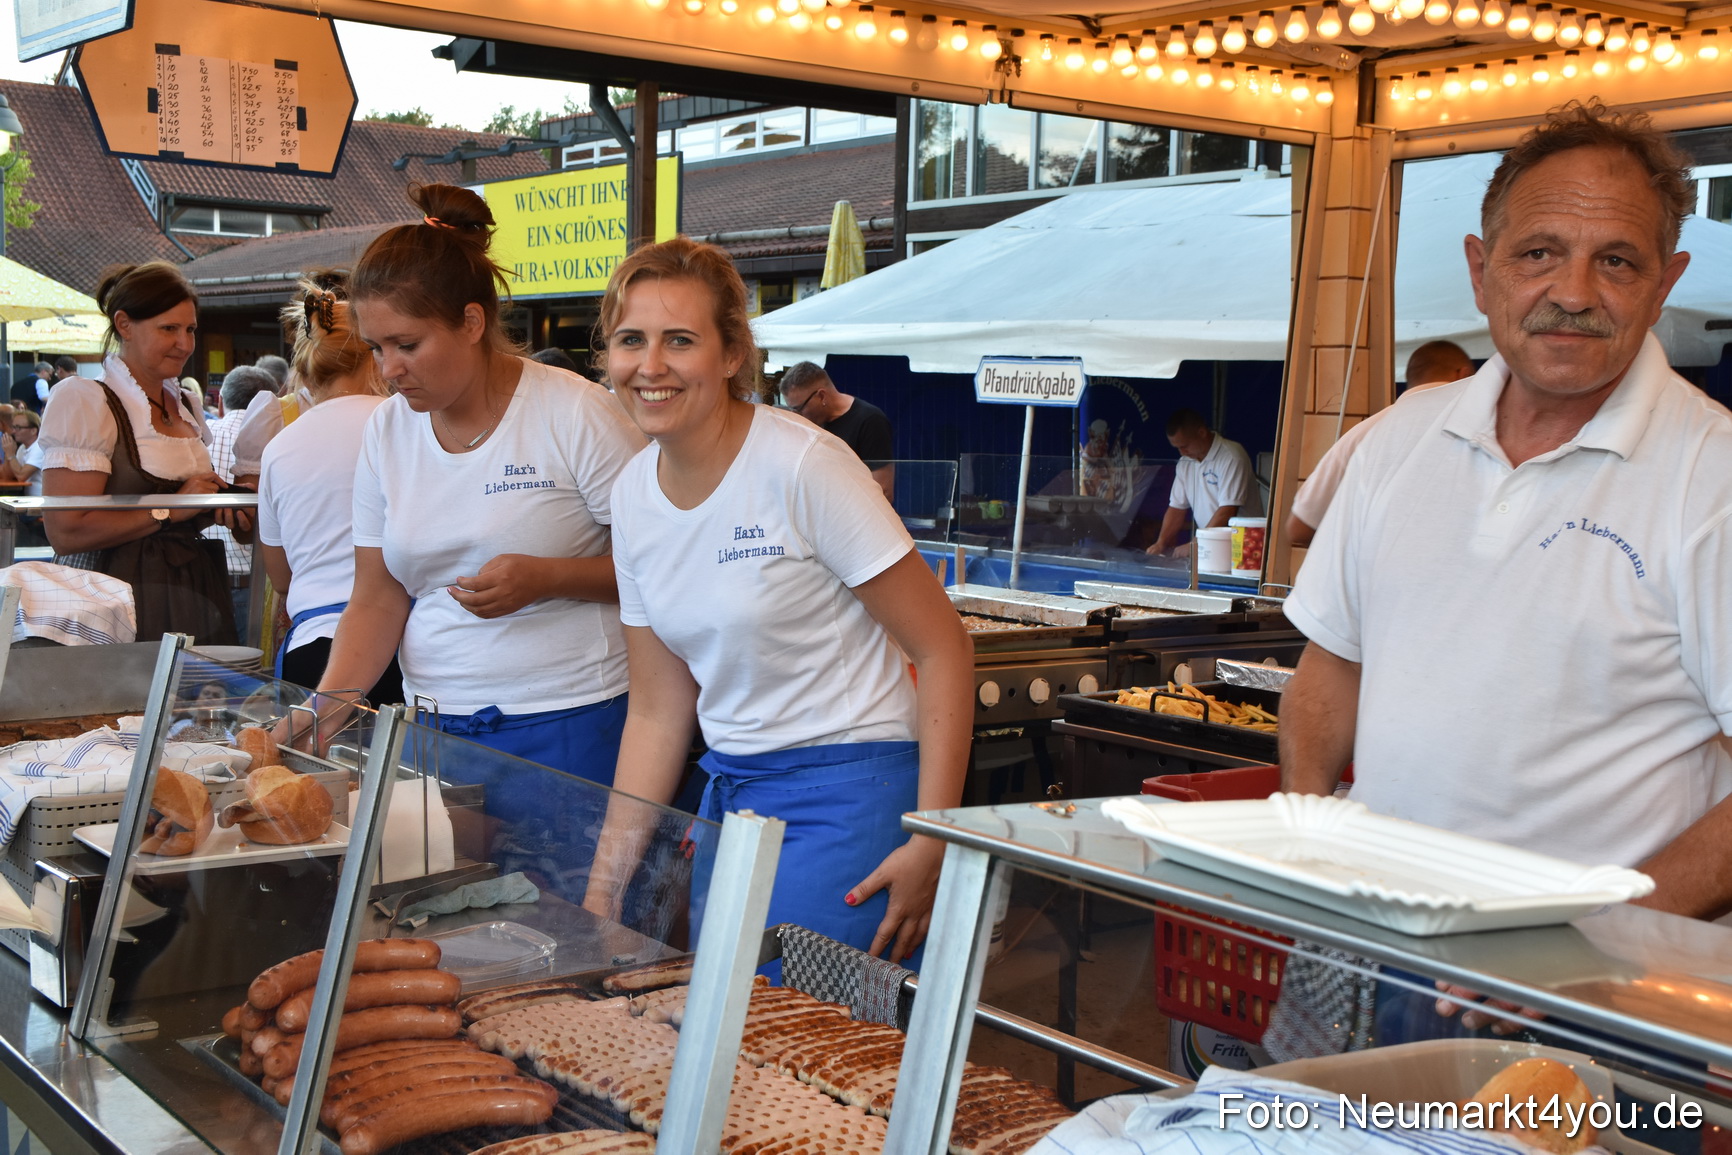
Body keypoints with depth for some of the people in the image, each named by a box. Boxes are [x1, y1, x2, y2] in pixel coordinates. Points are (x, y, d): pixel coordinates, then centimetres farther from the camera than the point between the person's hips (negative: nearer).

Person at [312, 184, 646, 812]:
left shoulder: (576, 414, -9)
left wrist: (545, 577, -21)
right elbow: (377, 597, 8)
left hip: (570, 724, -4)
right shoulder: (386, 431, 6)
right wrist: (325, 704, -7)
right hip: (435, 725, 5)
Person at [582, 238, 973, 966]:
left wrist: (932, 844, -20)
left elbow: (943, 648, -14)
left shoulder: (804, 464, -17)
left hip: (848, 788, -6)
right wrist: (604, 888, 4)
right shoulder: (633, 494, 3)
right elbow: (657, 714, 8)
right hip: (730, 789, 7)